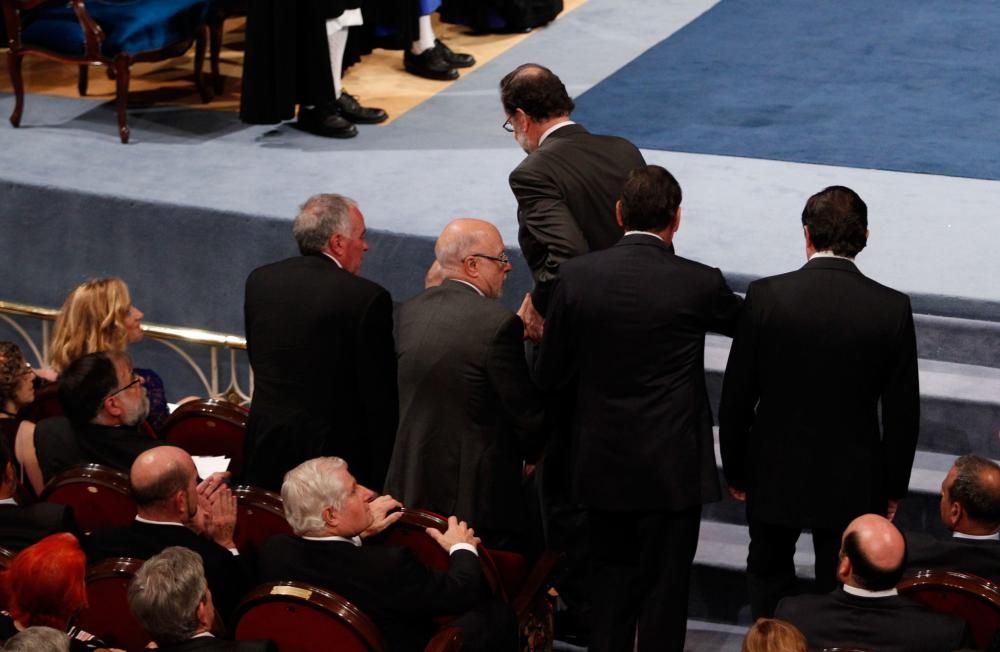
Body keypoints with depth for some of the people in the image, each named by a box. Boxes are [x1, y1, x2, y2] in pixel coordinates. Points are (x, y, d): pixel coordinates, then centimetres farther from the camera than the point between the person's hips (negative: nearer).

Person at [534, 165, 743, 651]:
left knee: (611, 581, 18)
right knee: (664, 590, 8)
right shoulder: (698, 283, -14)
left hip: (603, 462, 3)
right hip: (672, 465, -3)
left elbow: (549, 374, -1)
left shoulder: (577, 275, -8)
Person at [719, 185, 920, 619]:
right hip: (853, 482, 0)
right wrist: (893, 487, 7)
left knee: (768, 574, 22)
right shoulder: (892, 309, -13)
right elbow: (903, 413, -7)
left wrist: (736, 470, 6)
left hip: (775, 475, 0)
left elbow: (736, 398, -8)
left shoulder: (766, 296, -15)